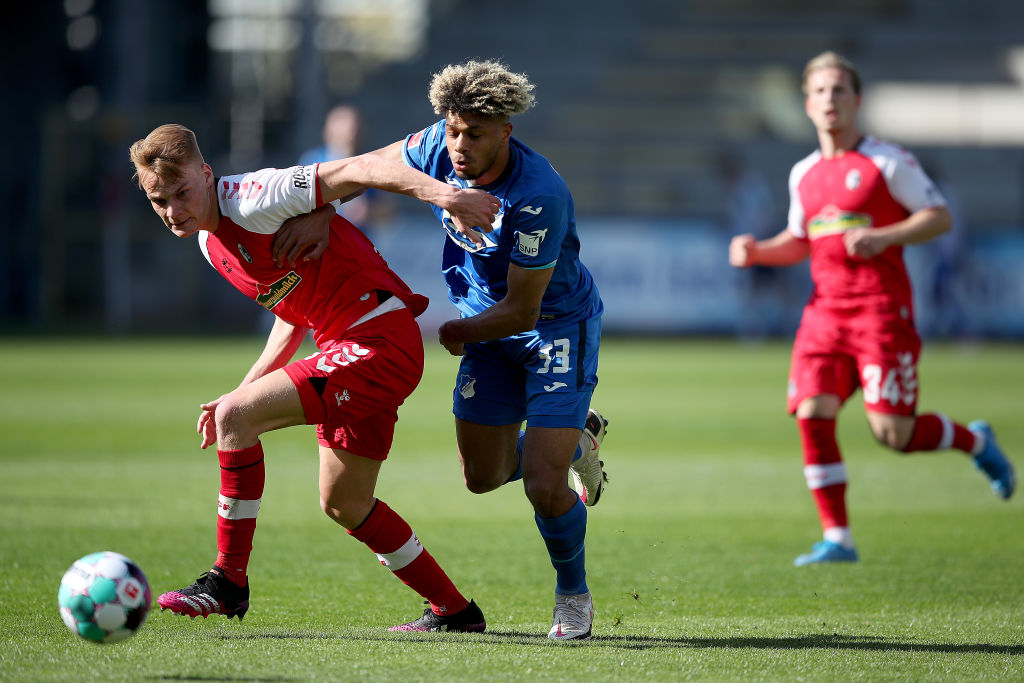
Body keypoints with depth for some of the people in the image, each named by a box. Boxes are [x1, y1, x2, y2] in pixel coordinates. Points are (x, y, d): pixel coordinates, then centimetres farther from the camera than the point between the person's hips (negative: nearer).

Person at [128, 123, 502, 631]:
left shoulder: (251, 200, -16)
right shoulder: (209, 242, 13)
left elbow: (355, 170, -24)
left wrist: (438, 191, -37)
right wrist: (246, 389, 15)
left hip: (380, 341, -10)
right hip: (345, 349, 10)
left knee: (234, 416, -19)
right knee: (342, 504, 17)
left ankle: (228, 582, -11)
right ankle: (453, 611, 27)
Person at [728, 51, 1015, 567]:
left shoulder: (887, 161, -2)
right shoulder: (804, 174, 15)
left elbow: (939, 216, -2)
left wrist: (884, 237, -17)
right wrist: (756, 251, 7)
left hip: (881, 310, -5)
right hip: (825, 308, 5)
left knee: (892, 433, -11)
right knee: (812, 415, -11)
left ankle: (975, 441, 20)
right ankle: (836, 538, -4)